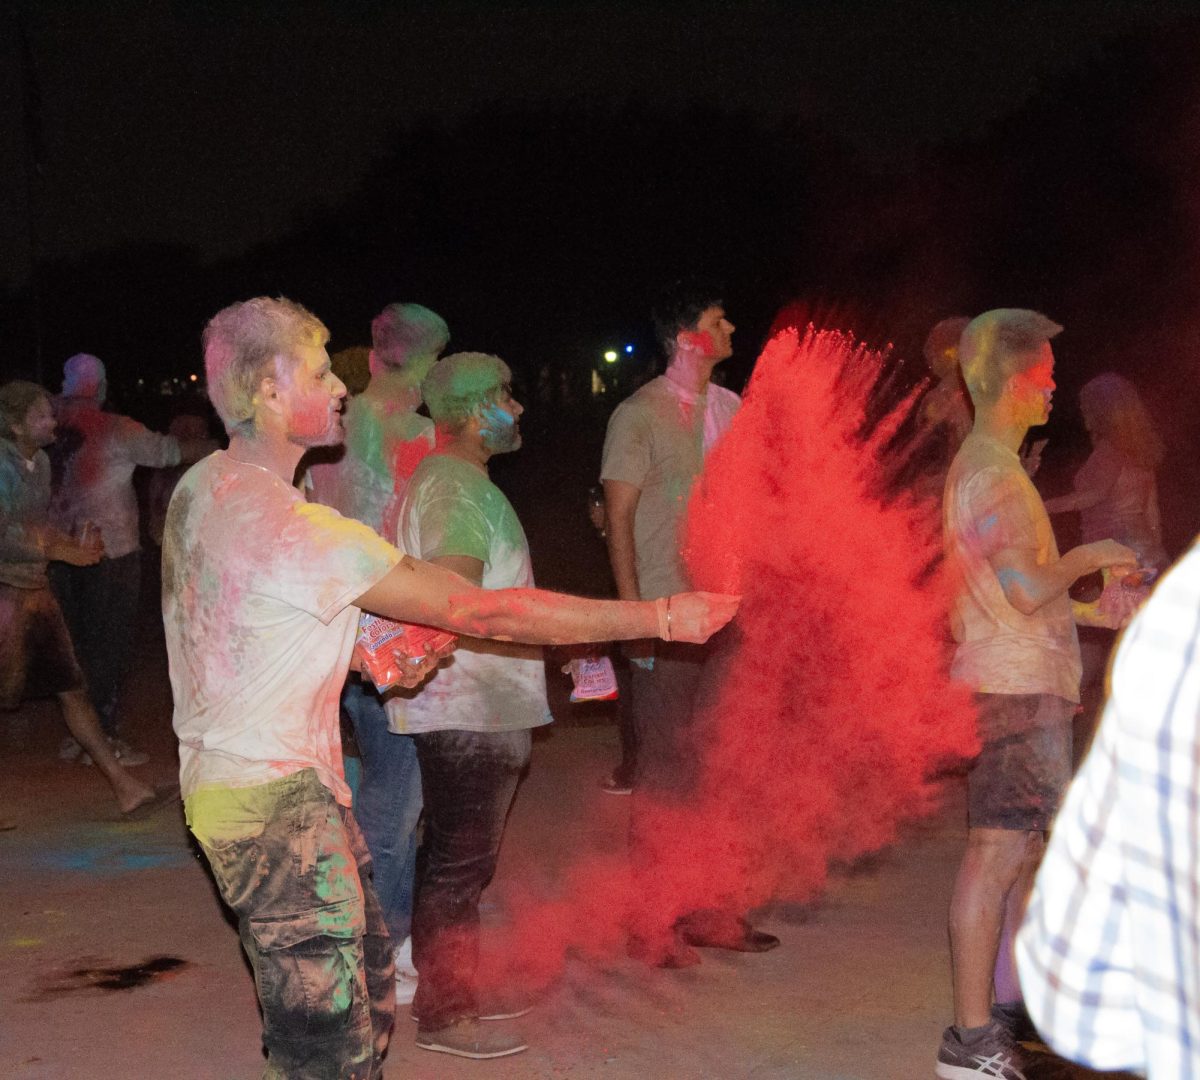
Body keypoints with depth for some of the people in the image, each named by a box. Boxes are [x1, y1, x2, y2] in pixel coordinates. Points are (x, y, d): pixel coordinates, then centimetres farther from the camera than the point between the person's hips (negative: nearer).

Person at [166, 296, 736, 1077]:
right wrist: (659, 618, -18)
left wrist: (364, 649, 6)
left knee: (366, 983, 18)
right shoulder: (292, 527, -24)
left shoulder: (202, 487, 6)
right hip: (276, 805, -10)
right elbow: (482, 613, -23)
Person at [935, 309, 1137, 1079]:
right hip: (1015, 692, -11)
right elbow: (1026, 589, -22)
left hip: (1030, 686, 11)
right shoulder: (990, 471, -15)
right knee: (999, 853, -9)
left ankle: (1008, 1009, 23)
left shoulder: (991, 465, 18)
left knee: (1031, 848, 15)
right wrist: (1091, 555, -7)